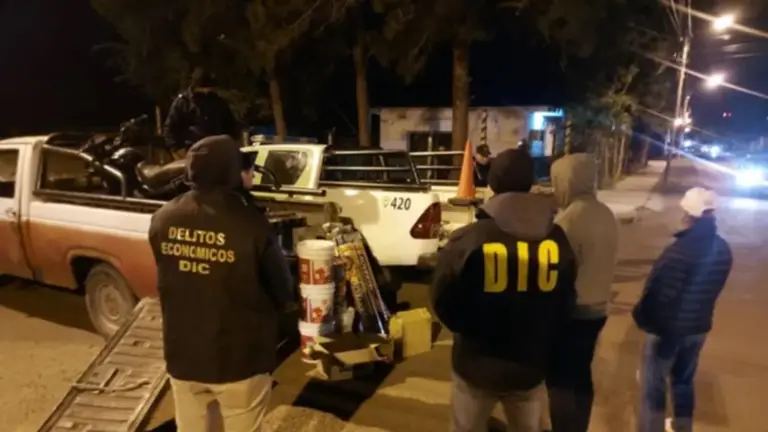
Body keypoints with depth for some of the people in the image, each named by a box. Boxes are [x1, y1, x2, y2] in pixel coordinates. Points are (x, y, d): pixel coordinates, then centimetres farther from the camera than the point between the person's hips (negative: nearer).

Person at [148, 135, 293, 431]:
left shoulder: (162, 219, -8)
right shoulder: (250, 224, -22)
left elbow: (165, 281, 7)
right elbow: (283, 292, -10)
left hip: (182, 356, 5)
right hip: (240, 359, -4)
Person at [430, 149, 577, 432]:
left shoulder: (467, 240, -20)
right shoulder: (557, 239, -7)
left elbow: (443, 303, -12)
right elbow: (565, 305, 4)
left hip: (477, 364, -3)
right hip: (531, 365, 3)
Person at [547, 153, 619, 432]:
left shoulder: (569, 218, -23)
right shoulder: (607, 215, 5)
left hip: (570, 312, -8)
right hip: (596, 310, 9)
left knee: (560, 381, 5)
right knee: (581, 376, 21)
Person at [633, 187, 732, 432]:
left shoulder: (681, 249, -27)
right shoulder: (723, 250, -2)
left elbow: (660, 292, -23)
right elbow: (712, 289, 9)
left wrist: (641, 316, -7)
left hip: (667, 327, -7)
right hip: (699, 326, 7)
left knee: (653, 384, 8)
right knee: (684, 379, 25)